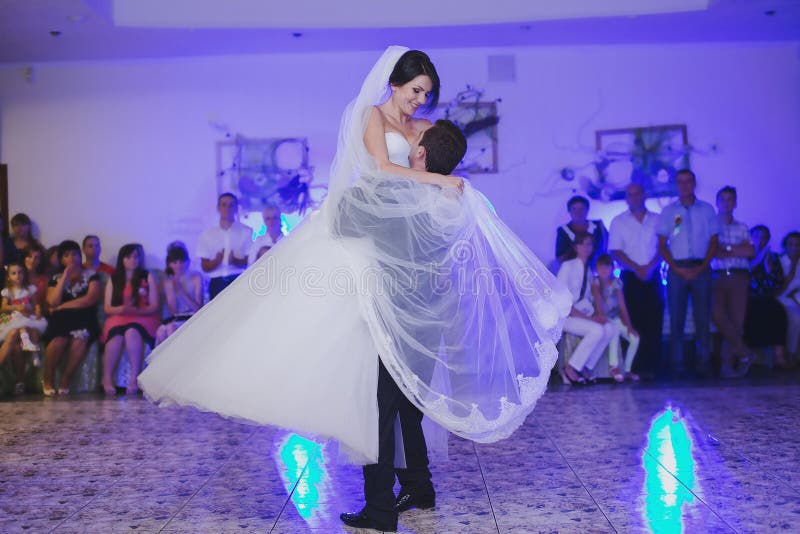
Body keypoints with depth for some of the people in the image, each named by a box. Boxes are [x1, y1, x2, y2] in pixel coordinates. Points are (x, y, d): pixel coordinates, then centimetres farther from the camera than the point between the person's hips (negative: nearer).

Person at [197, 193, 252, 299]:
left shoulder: (246, 231, 4)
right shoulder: (207, 235, 10)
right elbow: (205, 267, 7)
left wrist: (235, 261, -20)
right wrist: (217, 261, -15)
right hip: (217, 284, 2)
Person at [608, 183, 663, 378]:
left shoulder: (657, 220, 11)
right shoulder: (618, 221, 9)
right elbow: (615, 251, 1)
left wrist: (650, 267, -11)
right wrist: (636, 268, -11)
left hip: (653, 276, 1)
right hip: (630, 277, -1)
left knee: (655, 320, -4)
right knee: (634, 320, -4)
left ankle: (653, 364, -1)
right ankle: (636, 365, -2)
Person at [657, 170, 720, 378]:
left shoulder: (707, 210, 10)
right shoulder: (668, 211, 9)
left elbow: (713, 242, 7)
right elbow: (662, 245, 6)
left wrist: (700, 268, -7)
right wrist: (677, 269, -7)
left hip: (701, 269, 0)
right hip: (677, 270, 0)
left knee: (703, 318, -2)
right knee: (676, 320, -1)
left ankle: (703, 365, 2)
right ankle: (677, 366, 2)